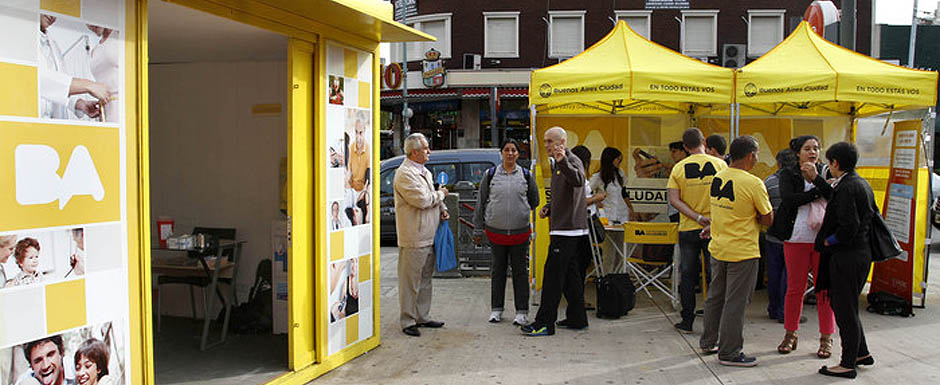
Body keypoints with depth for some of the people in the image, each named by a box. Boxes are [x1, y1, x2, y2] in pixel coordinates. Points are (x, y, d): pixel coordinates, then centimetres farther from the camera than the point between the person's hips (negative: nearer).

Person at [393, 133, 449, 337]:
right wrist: (440, 194, -5)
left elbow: (433, 197, 25)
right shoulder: (404, 174, -14)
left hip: (428, 237, 9)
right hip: (413, 238, -9)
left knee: (425, 279, 16)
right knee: (410, 281, -1)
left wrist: (442, 209, 6)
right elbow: (422, 200, -22)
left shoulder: (424, 172, 16)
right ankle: (408, 321, 7)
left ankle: (422, 317, 26)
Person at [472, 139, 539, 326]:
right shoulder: (490, 175, 3)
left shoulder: (526, 176, 4)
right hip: (495, 231, 0)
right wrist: (478, 230, 5)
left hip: (520, 232, 0)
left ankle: (522, 311, 13)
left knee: (520, 271, 5)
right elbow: (481, 203, 6)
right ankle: (496, 309, 20)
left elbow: (534, 201, 16)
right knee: (498, 270, 10)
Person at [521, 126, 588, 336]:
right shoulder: (557, 164, 20)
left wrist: (563, 162, -51)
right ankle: (577, 318, 22)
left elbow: (578, 181, -34)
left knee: (553, 276, -9)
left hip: (567, 229, -10)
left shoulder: (573, 161, -11)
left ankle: (544, 323, -6)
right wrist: (548, 207, 12)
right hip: (564, 228, 10)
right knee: (570, 275, 14)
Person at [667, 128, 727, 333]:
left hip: (688, 229, 1)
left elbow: (674, 200, -10)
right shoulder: (720, 164, -4)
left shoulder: (679, 168, -3)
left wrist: (697, 217, -12)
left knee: (687, 276, 9)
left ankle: (687, 321, 14)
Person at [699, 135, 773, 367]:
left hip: (718, 248, 7)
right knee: (735, 302, 2)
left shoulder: (717, 178, 2)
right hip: (742, 252, -7)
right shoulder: (753, 183, -17)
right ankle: (729, 353, 11)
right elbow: (768, 220, -9)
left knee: (715, 296, 18)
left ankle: (708, 342, 30)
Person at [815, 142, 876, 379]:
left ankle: (848, 364, 10)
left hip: (846, 255, -10)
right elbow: (870, 216, 19)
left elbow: (849, 226, -25)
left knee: (845, 309, 0)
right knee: (843, 304, 21)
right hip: (861, 252, 10)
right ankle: (862, 353, 31)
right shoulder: (862, 184, 11)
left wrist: (828, 241, -10)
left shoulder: (846, 187, -19)